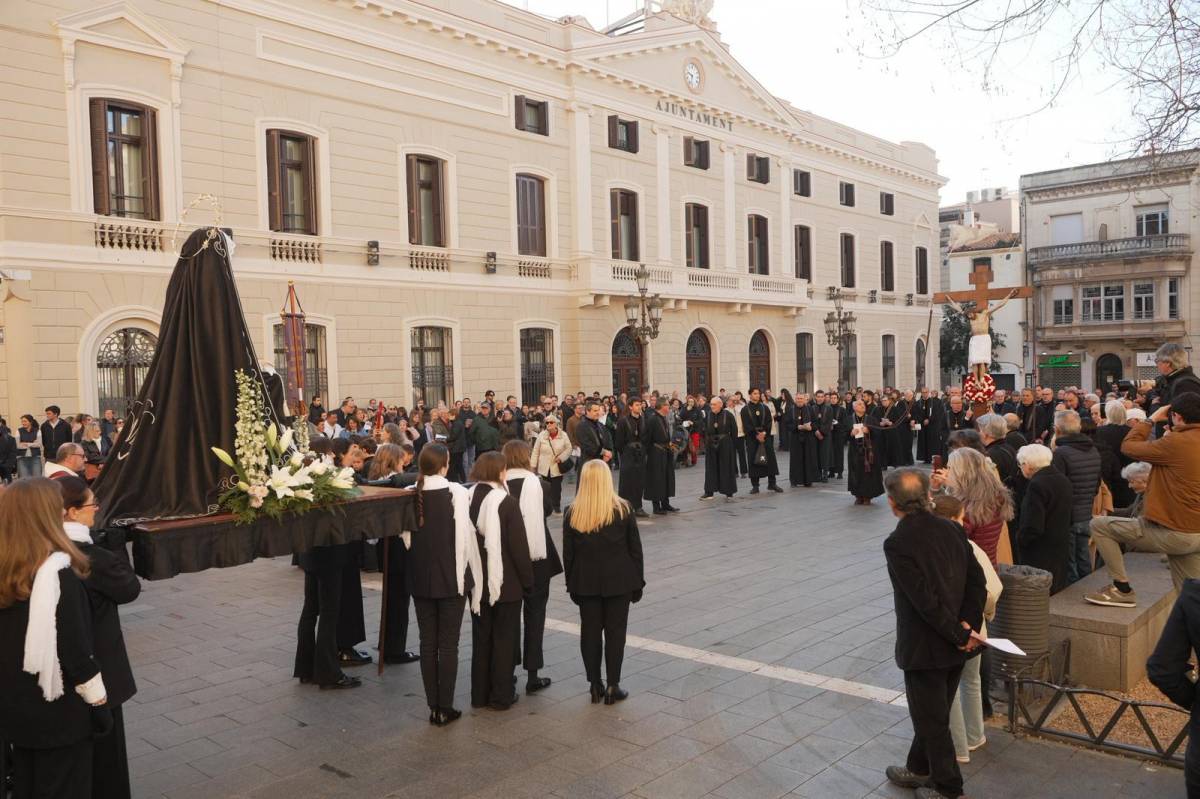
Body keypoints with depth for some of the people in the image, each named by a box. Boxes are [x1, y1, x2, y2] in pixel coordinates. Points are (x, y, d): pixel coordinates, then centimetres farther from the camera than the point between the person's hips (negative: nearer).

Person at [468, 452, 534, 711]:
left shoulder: (467, 500, -4)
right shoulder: (507, 503, -17)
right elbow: (519, 547, -14)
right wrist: (528, 581, -4)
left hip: (477, 582, 5)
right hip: (506, 583, -4)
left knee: (480, 638, 15)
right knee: (504, 639, 8)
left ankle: (479, 694, 23)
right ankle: (501, 696, 14)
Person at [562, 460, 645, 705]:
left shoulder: (572, 514, -4)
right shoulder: (623, 510, -7)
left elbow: (568, 554, 0)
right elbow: (635, 549, -2)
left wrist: (572, 585, 10)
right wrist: (638, 583, 7)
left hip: (586, 583, 1)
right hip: (618, 581, -1)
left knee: (590, 631, 11)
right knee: (615, 632, 7)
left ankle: (595, 685, 17)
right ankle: (612, 686, 10)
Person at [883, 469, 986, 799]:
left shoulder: (897, 543, -21)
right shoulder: (951, 529, -1)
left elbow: (924, 599, -24)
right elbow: (978, 582, -1)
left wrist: (960, 635, -14)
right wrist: (968, 626, -4)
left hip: (924, 646, -7)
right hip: (955, 645, 7)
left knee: (932, 719, 11)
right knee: (933, 712, 24)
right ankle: (919, 769, 41)